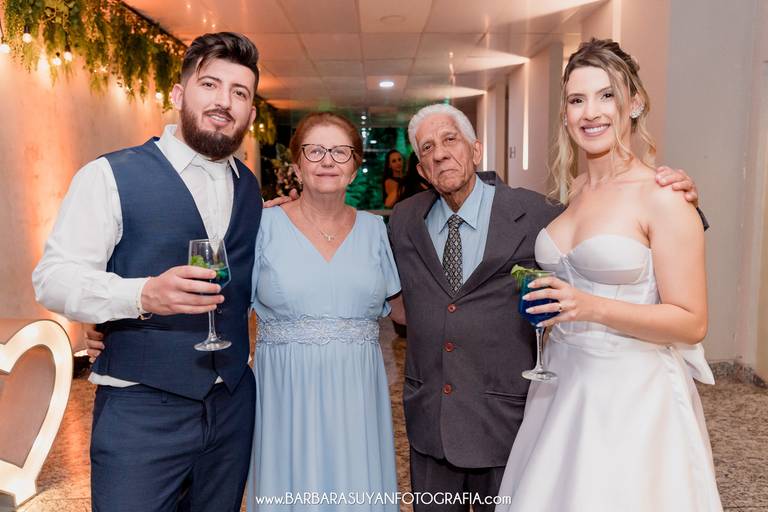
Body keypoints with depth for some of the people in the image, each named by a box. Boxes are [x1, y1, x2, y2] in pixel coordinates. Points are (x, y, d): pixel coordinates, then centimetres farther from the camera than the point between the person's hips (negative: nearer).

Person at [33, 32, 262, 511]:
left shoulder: (250, 187, 9)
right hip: (141, 408, -4)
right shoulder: (111, 176, -8)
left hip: (235, 402, 5)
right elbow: (54, 278, -13)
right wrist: (143, 295, -28)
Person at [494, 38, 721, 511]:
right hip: (562, 383, 6)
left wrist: (592, 308, -25)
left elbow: (691, 323, -15)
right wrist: (547, 297, 4)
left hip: (632, 393, -6)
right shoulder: (572, 190, 5)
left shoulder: (663, 198, -14)